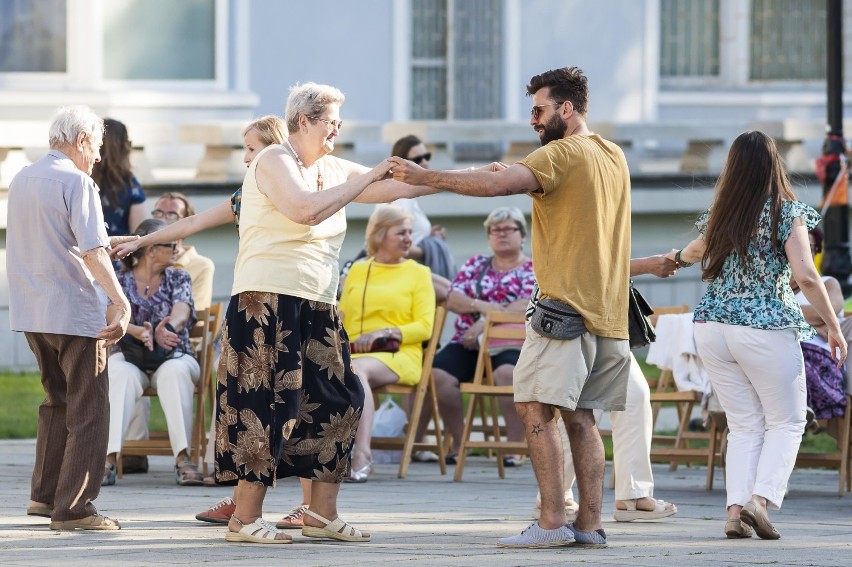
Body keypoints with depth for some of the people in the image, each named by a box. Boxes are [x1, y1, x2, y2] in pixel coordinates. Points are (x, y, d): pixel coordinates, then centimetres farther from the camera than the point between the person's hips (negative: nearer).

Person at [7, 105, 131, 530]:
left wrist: (107, 243, 30)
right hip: (75, 311, -8)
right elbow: (92, 252, -22)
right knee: (88, 409, -2)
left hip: (31, 312, 8)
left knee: (57, 401, 21)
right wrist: (119, 301, -27)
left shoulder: (22, 180, 12)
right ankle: (72, 508, -5)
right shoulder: (77, 183, -12)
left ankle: (44, 495, 21)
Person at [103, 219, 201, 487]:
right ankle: (109, 460, -46)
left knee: (174, 372, -36)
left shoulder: (178, 278, 11)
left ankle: (183, 459, -43)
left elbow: (181, 312, -10)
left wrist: (166, 329, -36)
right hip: (130, 356, -1)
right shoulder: (120, 281, 6)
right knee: (122, 375, -37)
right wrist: (140, 332, -36)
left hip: (173, 355, 1)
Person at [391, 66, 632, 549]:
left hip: (567, 305, -9)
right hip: (608, 310, 9)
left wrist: (428, 177, -24)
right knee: (580, 418, 10)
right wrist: (521, 181, 13)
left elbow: (500, 184, -23)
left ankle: (553, 521, -15)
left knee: (536, 408, -9)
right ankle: (590, 523, 7)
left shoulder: (563, 154, -10)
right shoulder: (615, 157, 17)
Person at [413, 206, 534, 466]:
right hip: (467, 344, 4)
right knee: (437, 373, -26)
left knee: (507, 372, -38)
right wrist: (482, 306, -10)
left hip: (509, 344, -4)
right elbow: (452, 299, 10)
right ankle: (458, 443, -14)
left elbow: (527, 306, -9)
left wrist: (486, 322, -18)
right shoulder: (475, 264, 21)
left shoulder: (532, 269, 9)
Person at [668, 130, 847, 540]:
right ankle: (761, 498, -11)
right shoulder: (787, 212, -7)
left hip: (712, 329, 4)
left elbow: (696, 252, 27)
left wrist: (676, 258, 52)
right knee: (786, 421, 9)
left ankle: (736, 510, -2)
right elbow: (806, 276, -16)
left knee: (744, 425, 12)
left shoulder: (719, 217, 7)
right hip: (766, 330, -4)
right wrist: (833, 326, -6)